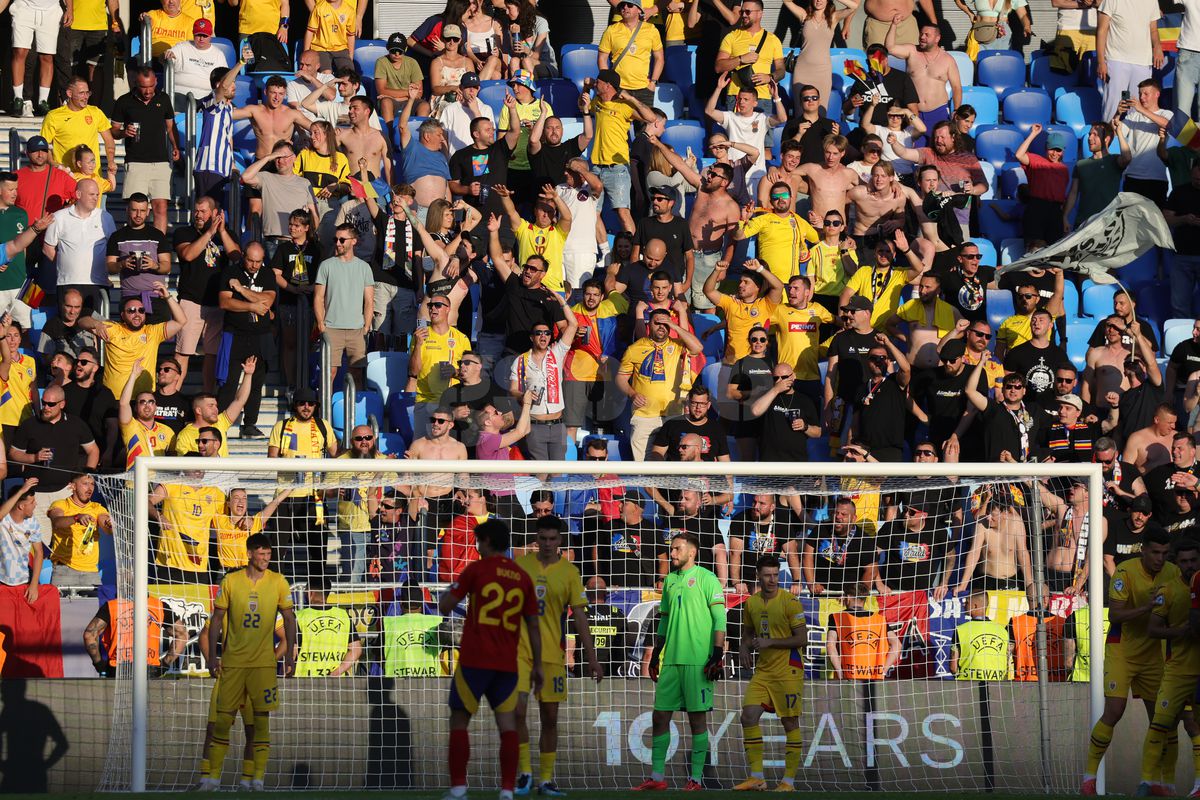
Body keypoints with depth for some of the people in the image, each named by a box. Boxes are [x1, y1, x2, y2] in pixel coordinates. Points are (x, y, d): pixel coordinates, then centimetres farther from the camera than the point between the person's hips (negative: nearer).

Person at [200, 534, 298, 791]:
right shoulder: (231, 581, 1)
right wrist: (213, 656, 1)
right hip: (232, 661, 1)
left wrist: (289, 655, -1)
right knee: (223, 718, 1)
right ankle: (213, 775, 7)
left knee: (261, 719, -2)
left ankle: (258, 778, 1)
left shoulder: (278, 582, 1)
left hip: (263, 662, 0)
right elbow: (217, 619, 6)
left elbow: (289, 619, 6)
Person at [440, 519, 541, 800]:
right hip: (507, 663, 4)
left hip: (474, 660, -4)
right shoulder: (523, 577, 9)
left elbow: (445, 605, -2)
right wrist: (537, 666, 16)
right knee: (507, 724, 3)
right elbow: (534, 625, 11)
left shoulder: (477, 569, -3)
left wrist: (445, 599, 22)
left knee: (459, 721, 5)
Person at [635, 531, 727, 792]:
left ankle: (696, 778, 2)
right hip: (671, 660, 7)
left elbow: (720, 619, -7)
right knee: (660, 716, 4)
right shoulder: (670, 580, 16)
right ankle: (657, 777, 11)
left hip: (698, 661, -7)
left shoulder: (706, 579, -3)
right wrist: (655, 654, 21)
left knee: (697, 717, -2)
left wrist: (717, 654, -14)